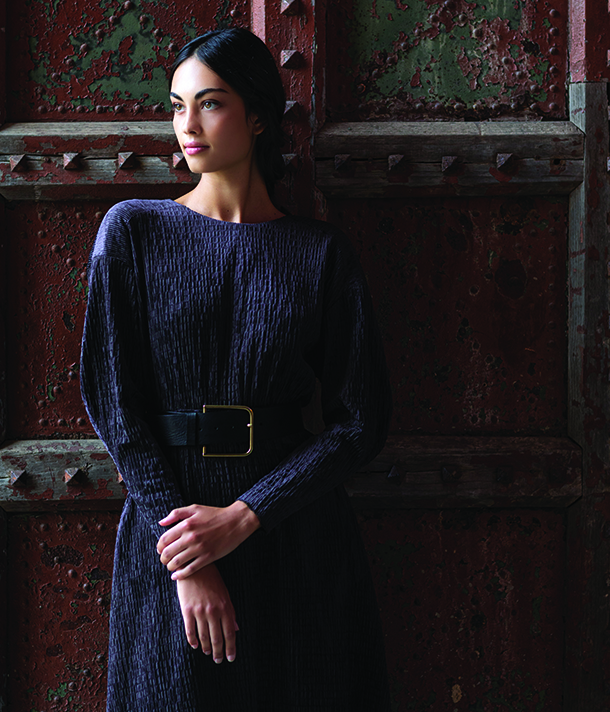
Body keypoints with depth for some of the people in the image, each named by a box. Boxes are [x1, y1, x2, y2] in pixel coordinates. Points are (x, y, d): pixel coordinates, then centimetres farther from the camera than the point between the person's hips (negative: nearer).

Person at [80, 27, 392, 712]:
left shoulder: (321, 252, 0)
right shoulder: (132, 231, 0)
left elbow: (362, 420, -3)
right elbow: (112, 400, -5)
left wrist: (242, 516, -14)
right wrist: (187, 568, -12)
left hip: (296, 534, 1)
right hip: (167, 520, 0)